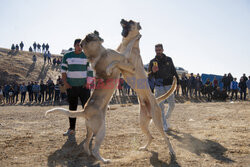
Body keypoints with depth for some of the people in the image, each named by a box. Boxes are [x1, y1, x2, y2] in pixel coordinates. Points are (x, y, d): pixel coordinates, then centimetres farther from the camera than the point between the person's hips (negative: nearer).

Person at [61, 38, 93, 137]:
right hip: (71, 86, 2)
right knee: (72, 108, 7)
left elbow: (90, 70, 3)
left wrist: (88, 83, -7)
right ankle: (72, 129, 14)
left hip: (83, 86, -2)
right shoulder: (67, 56, 7)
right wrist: (65, 83, -3)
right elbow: (63, 70, 8)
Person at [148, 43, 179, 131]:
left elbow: (174, 71, 14)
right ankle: (164, 125, 2)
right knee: (161, 106, -3)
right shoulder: (153, 61, 3)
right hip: (159, 86, -1)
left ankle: (166, 117, 27)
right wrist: (153, 71, -16)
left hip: (169, 85, 2)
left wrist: (177, 82, 12)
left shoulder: (168, 59, 7)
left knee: (172, 104, 2)